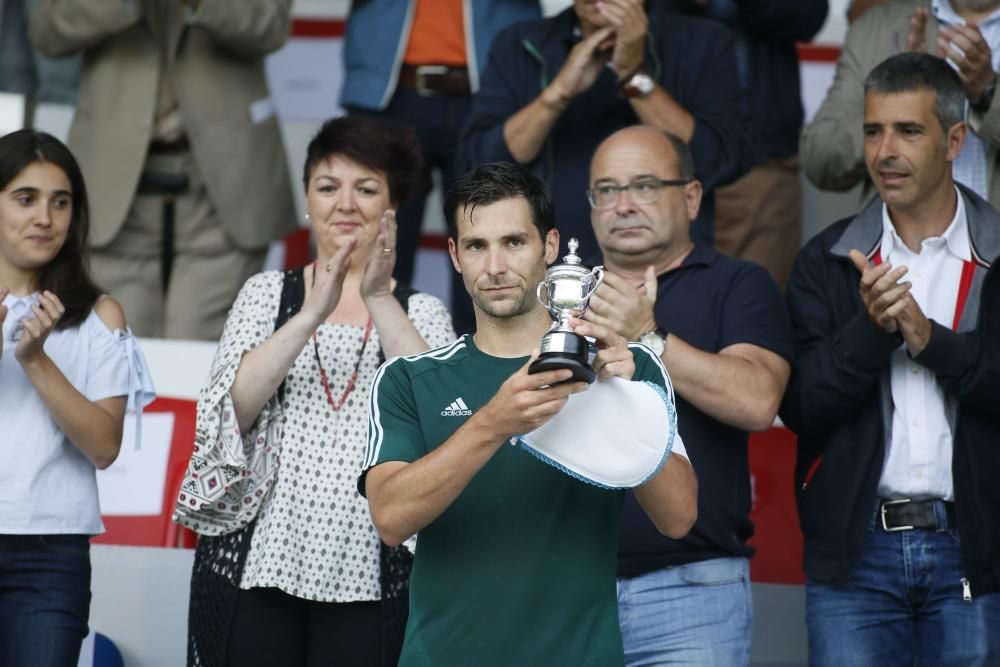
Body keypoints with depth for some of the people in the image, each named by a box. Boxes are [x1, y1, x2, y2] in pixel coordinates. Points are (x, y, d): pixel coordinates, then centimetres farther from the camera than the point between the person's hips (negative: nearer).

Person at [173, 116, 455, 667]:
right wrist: (311, 315, -15)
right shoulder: (266, 294, 11)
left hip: (367, 574, 0)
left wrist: (380, 301, -16)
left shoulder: (421, 312, 10)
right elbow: (227, 410, -4)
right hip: (260, 561, 0)